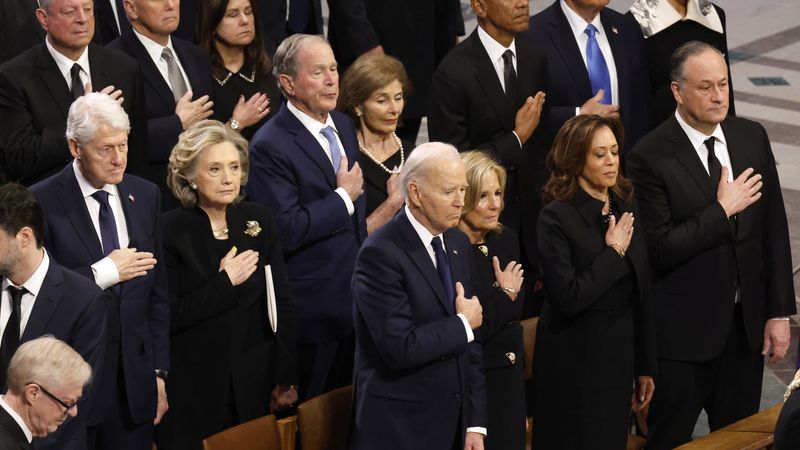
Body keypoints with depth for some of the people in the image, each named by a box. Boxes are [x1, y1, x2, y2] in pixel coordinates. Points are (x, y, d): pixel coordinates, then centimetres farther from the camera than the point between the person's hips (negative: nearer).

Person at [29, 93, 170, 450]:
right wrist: (103, 273, -19)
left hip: (135, 380, 4)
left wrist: (159, 371, 9)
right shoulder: (42, 203, -8)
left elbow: (157, 292, 12)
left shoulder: (145, 196, 8)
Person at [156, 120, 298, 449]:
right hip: (192, 394, -3)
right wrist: (225, 283, -15)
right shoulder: (171, 231, -8)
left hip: (254, 388, 3)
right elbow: (168, 317, -12)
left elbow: (281, 304, 4)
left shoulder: (259, 221, 2)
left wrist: (286, 380, 2)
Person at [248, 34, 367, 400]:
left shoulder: (343, 126, 10)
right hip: (311, 311, -8)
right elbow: (286, 230, -25)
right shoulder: (270, 146, -18)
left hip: (356, 300, 8)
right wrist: (343, 198, -16)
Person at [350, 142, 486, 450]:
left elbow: (471, 342, 9)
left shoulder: (459, 243, 7)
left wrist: (475, 423, 5)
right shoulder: (381, 253, -16)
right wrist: (463, 324, -10)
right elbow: (400, 348, -23)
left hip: (454, 420, 6)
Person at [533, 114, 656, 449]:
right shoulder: (557, 217, -13)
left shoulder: (626, 208, 7)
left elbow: (641, 293, 11)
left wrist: (645, 366, 12)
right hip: (574, 363, -6)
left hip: (620, 357, 6)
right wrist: (613, 253, -14)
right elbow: (567, 297, -22)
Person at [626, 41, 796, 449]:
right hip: (683, 330, -5)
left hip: (746, 324, 5)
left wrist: (779, 311, 3)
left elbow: (774, 230, 6)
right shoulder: (650, 157, -14)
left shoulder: (752, 138, 3)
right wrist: (722, 210, -18)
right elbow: (659, 250, -18)